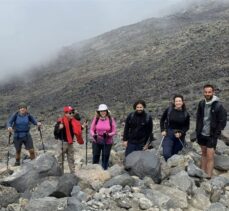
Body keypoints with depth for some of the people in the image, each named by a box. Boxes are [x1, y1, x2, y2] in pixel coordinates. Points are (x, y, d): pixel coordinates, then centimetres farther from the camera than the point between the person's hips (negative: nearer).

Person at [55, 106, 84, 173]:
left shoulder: (73, 122, 2)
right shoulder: (61, 121, -16)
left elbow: (76, 131, 13)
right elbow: (56, 133, -18)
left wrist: (82, 127, 0)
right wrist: (59, 128, -36)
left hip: (70, 143, 6)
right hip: (63, 143, -6)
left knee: (71, 159, 16)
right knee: (60, 159, 3)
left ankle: (73, 172, 27)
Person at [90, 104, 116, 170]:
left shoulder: (111, 119, -5)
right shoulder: (96, 119, -3)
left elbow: (114, 131, -3)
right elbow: (91, 129, 2)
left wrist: (108, 135, -21)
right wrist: (93, 135, -17)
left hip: (107, 142, -1)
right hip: (96, 142, 1)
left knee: (105, 157, 7)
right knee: (95, 157, 9)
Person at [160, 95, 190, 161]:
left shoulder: (185, 114, -4)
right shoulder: (169, 110, -5)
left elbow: (187, 126, 4)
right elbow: (162, 120, 8)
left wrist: (181, 133, -12)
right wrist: (163, 130, -1)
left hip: (179, 137, 1)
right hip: (168, 134, -1)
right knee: (166, 154, -14)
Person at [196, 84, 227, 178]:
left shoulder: (218, 106, -15)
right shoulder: (201, 103, 0)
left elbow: (222, 122, -10)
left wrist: (216, 134, -11)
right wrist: (197, 130, 7)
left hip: (211, 135, -5)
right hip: (202, 134, 5)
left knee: (210, 157, -5)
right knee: (203, 154, 16)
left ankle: (208, 177, 1)